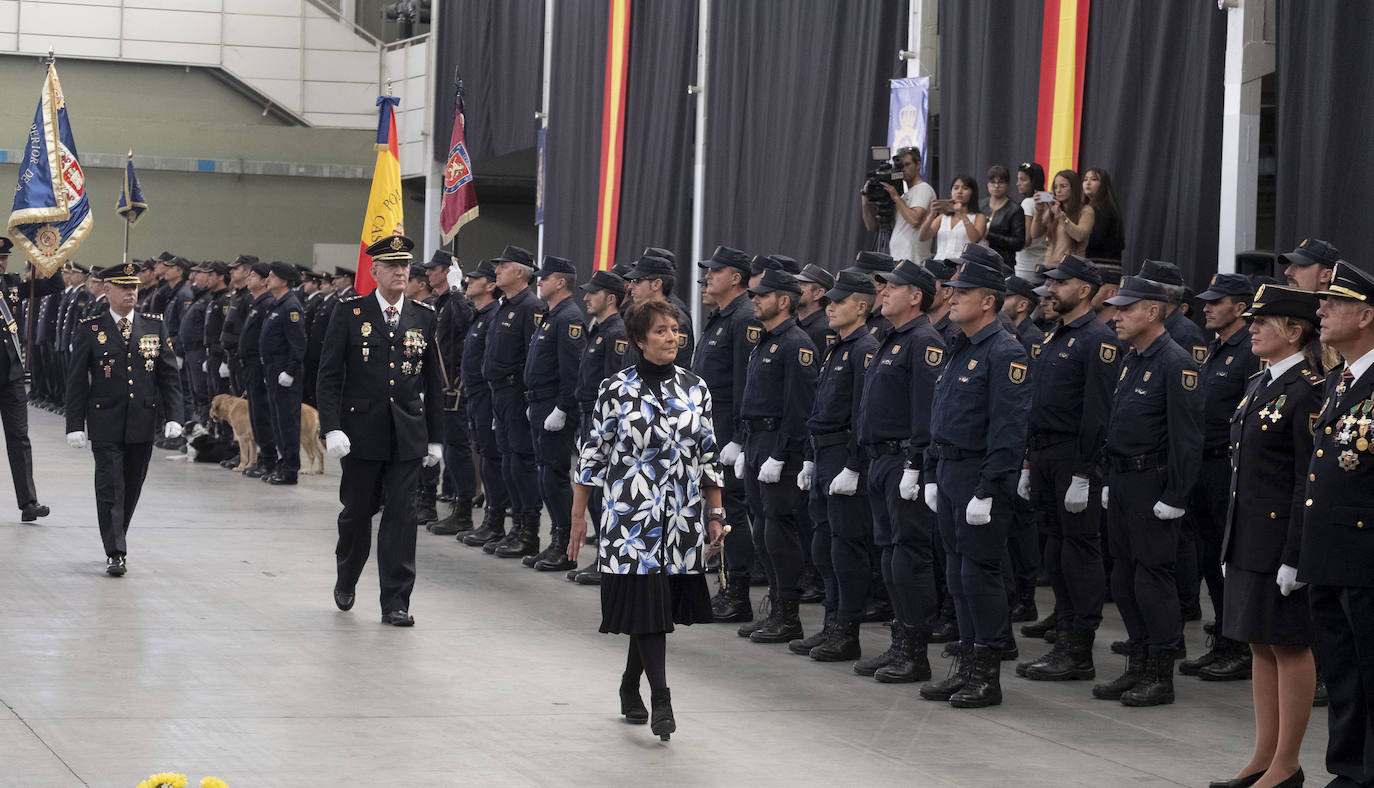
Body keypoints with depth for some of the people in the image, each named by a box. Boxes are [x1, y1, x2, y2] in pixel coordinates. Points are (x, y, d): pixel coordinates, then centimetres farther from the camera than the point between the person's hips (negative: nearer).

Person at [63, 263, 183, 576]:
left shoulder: (155, 327, 7)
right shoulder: (90, 330, 0)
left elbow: (170, 375, 7)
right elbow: (76, 382, 1)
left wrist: (173, 416, -2)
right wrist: (75, 425, -4)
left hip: (143, 424, 3)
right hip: (106, 425, -3)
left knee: (131, 488, 11)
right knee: (110, 488, -7)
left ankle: (117, 537, 28)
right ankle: (115, 553, -6)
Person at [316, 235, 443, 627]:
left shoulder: (424, 317, 6)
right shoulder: (349, 312, -1)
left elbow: (433, 383, 11)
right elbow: (329, 376, -3)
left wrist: (435, 437, 9)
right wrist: (332, 428, -12)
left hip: (408, 435, 2)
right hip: (361, 431, -2)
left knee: (402, 513, -3)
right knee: (358, 510, 8)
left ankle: (396, 601, 2)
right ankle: (347, 578, 35)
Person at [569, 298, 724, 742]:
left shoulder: (695, 389, 5)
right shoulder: (616, 390, -4)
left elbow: (708, 456, 10)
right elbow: (592, 454, 0)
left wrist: (716, 514, 8)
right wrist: (578, 517, 0)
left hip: (682, 519, 3)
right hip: (630, 517, -3)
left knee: (659, 605, 9)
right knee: (645, 604, -9)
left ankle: (630, 689, 27)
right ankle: (661, 699, -11)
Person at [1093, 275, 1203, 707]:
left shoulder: (1175, 363, -14)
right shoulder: (1131, 359, 14)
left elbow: (1187, 436, -18)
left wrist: (1175, 496, -20)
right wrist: (1109, 480, 18)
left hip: (1152, 484, -9)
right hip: (1122, 481, 9)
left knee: (1153, 577, -5)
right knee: (1124, 578, 12)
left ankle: (1161, 677, 1)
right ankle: (1137, 667, 21)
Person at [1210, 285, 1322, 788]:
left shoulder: (1308, 391, -14)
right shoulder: (1258, 386, 14)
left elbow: (1310, 481, -17)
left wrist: (1295, 556, -19)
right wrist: (1231, 546, 18)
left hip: (1284, 535, -9)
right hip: (1248, 538, 9)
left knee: (1289, 646, -1)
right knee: (1260, 645, 13)